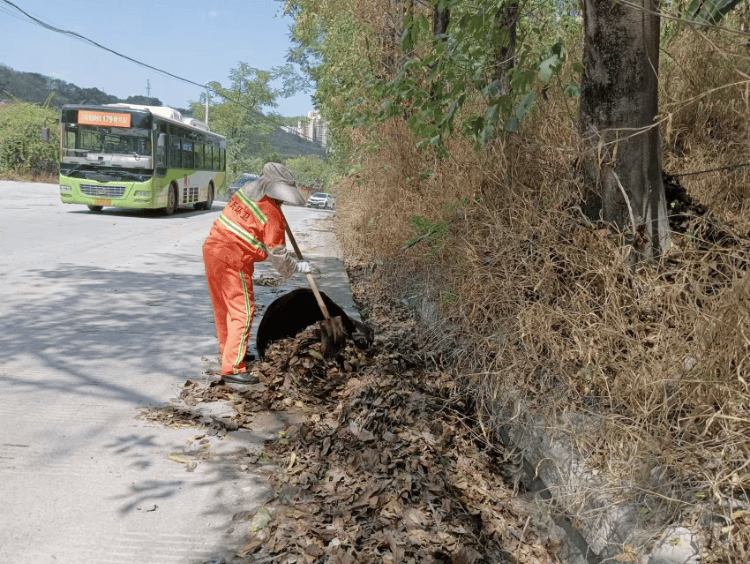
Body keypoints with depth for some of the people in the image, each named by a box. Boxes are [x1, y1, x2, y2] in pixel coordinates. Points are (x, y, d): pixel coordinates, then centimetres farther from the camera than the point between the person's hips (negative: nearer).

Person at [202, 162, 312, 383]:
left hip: (212, 249, 9)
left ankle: (230, 352, 37)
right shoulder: (272, 215, -13)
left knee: (223, 307, 20)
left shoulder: (246, 191, 11)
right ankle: (232, 368, -4)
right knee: (242, 313, -4)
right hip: (232, 262, -9)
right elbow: (277, 253, -6)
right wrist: (297, 267, 9)